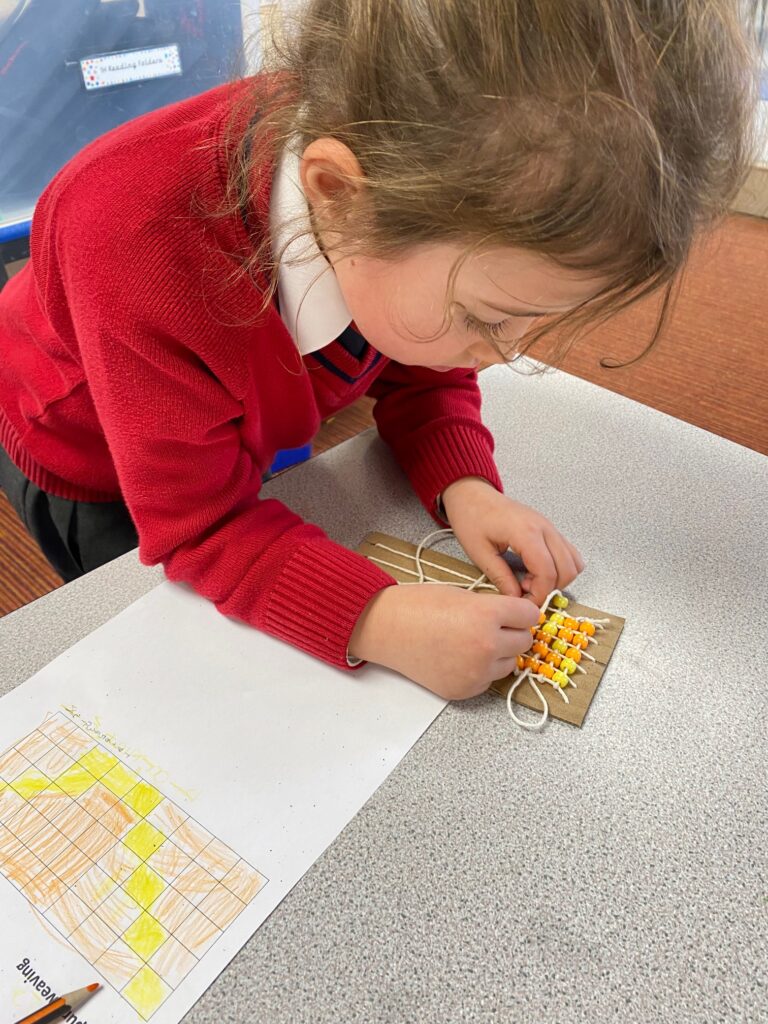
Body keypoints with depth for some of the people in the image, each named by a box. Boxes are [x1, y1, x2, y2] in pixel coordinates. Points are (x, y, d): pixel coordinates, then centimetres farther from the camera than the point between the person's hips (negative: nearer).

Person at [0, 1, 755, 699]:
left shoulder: (420, 172, -28)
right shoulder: (139, 247, -45)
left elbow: (421, 375, -11)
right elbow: (197, 523, -37)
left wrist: (465, 486, -30)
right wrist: (375, 621, -50)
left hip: (241, 426, 4)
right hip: (85, 459, -3)